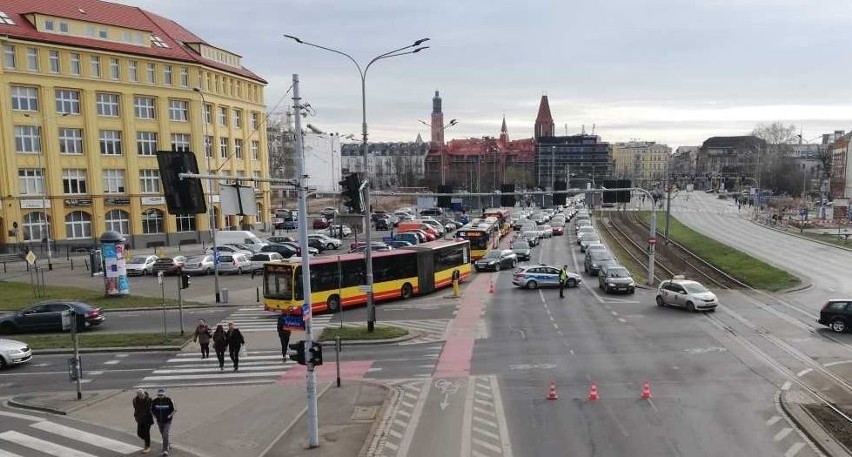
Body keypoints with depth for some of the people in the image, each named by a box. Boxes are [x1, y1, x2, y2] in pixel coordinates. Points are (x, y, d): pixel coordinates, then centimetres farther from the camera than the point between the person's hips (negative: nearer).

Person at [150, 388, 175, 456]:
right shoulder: (154, 401, -6)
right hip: (159, 421, 4)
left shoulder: (169, 400, -14)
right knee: (163, 435, 16)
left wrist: (170, 415, -18)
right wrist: (154, 415, -6)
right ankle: (168, 446, 38)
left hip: (167, 421, -4)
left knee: (165, 435, -14)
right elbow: (152, 410, 9)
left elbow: (174, 410, -5)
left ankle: (165, 450, -8)